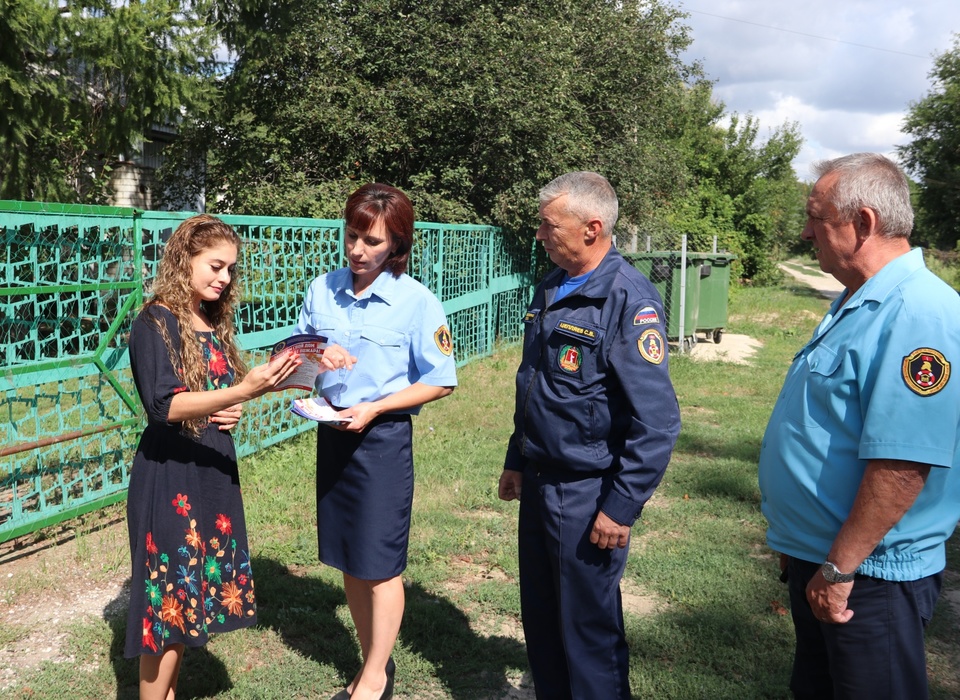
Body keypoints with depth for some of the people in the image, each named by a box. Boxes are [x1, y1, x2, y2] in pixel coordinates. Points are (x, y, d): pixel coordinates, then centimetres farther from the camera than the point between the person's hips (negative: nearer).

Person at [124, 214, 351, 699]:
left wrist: (232, 412, -3)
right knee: (168, 600, -1)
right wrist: (243, 391, -36)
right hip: (170, 477, -8)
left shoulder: (215, 323, 10)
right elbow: (166, 406, -24)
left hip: (214, 472, 8)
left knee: (193, 594, 15)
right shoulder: (155, 324, -13)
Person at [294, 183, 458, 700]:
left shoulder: (417, 302, -14)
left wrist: (374, 409, -19)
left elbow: (439, 382, -11)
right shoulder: (322, 289, 0)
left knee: (379, 565, 5)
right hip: (332, 432, 5)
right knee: (349, 560, 15)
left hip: (383, 437, -5)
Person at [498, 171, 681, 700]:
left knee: (589, 628, 8)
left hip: (587, 496, -8)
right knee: (540, 617, 20)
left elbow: (656, 419, -21)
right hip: (539, 484, 8)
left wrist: (621, 508, -20)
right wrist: (517, 462, 19)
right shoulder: (550, 290, 7)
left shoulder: (629, 299, -19)